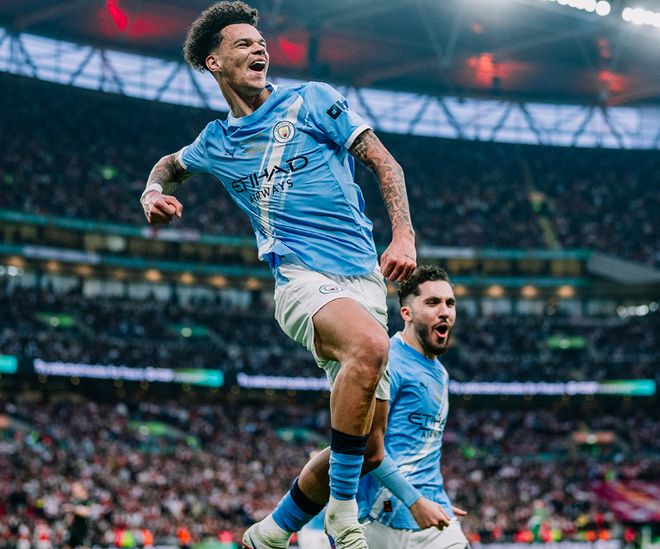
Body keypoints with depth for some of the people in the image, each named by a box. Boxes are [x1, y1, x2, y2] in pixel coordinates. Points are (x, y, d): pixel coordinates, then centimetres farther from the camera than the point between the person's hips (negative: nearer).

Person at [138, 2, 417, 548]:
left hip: (365, 280, 2)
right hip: (303, 278, -2)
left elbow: (385, 163, 6)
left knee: (365, 451, -1)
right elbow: (172, 163, 38)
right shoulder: (216, 141, 16)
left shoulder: (312, 100, 9)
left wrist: (404, 235, -9)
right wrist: (154, 192, 15)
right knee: (371, 344, -38)